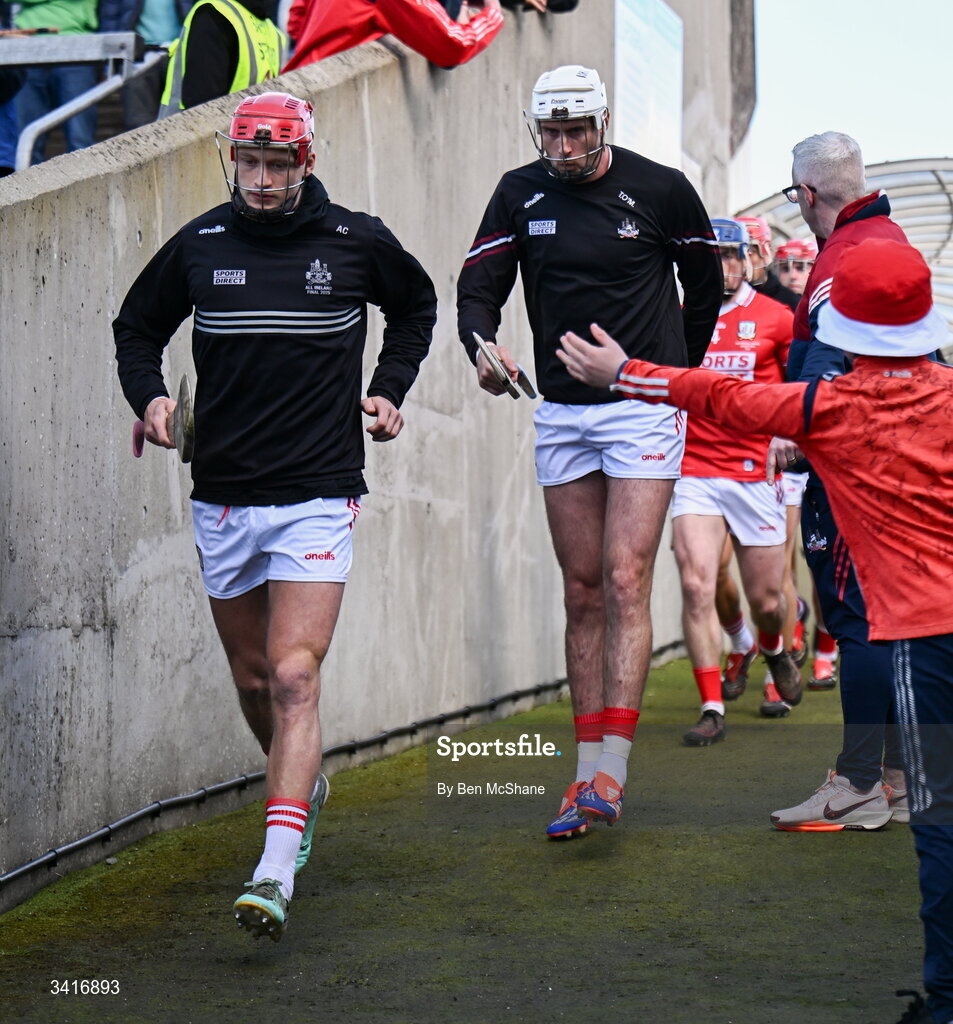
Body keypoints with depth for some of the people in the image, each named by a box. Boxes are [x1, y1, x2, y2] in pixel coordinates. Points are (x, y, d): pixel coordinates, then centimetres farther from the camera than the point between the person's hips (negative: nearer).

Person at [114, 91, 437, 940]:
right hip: (222, 500, 3)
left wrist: (389, 390, 7)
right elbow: (137, 328, 18)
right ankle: (304, 786, 43)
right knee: (253, 681, 14)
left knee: (294, 680, -15)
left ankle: (275, 875, -21)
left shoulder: (358, 242, -1)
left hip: (318, 497, -3)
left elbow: (416, 306, 20)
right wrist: (150, 396, -1)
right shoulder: (198, 247, 2)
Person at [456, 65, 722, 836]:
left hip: (644, 410, -4)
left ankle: (612, 771, -15)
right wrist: (484, 347, -21)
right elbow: (478, 289, 1)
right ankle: (587, 774, 8)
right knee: (583, 592, 5)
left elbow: (706, 281, 9)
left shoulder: (660, 190, -6)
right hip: (562, 414, 4)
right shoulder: (520, 195, 3)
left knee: (625, 582, -12)